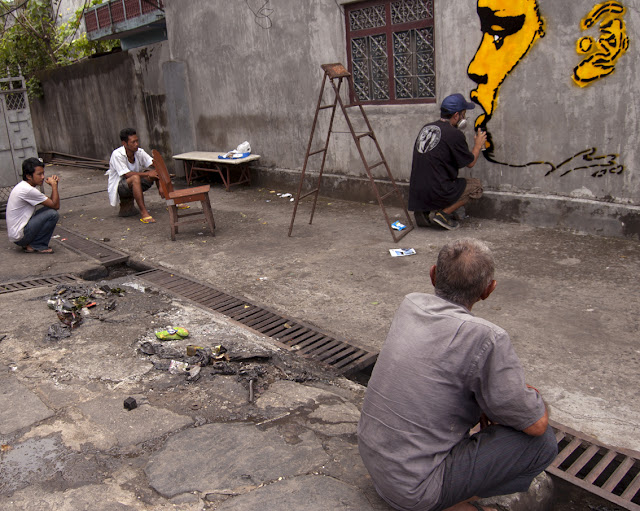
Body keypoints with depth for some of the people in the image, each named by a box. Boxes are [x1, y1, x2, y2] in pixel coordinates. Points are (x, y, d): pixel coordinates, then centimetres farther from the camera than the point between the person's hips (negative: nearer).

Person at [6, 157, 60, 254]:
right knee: (52, 214, -17)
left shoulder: (22, 186, 9)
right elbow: (56, 205, -15)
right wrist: (54, 185, -9)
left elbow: (51, 203, 11)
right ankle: (35, 246, -5)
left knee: (49, 209, 12)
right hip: (19, 236, -10)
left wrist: (54, 185, -1)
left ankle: (28, 243, 12)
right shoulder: (28, 190, -22)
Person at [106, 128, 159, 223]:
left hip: (134, 185, 6)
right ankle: (143, 212, -41)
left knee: (156, 174, -10)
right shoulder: (117, 155, -21)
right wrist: (147, 173, -34)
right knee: (135, 178, -38)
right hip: (118, 188, -6)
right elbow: (127, 174, -29)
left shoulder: (139, 152, -5)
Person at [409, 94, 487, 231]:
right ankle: (442, 213, 0)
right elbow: (470, 163, 2)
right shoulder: (454, 134, -11)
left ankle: (424, 211, 12)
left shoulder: (426, 128, 10)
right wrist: (478, 145, 21)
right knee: (476, 185, 13)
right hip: (436, 193, -7)